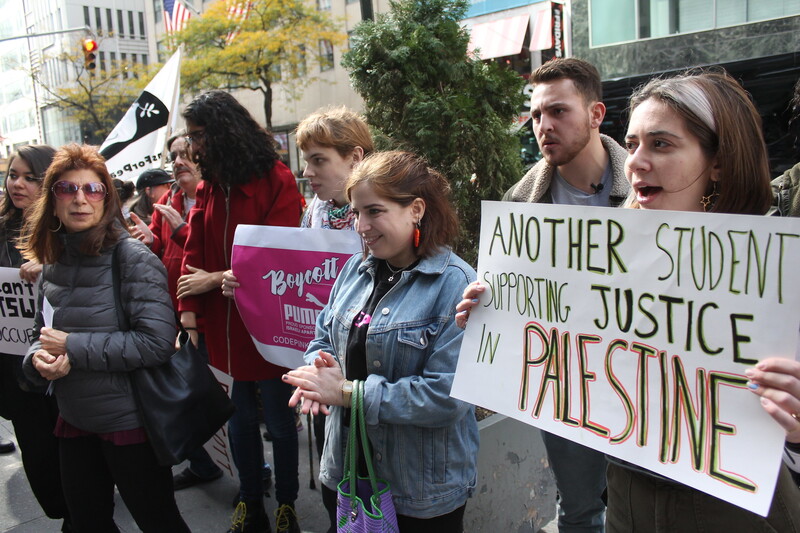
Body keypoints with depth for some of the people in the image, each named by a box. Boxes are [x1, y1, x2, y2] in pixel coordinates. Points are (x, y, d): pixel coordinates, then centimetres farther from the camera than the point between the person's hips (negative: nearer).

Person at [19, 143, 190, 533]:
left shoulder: (132, 258, -16)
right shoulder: (54, 265, 4)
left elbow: (157, 341, -24)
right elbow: (41, 336, 13)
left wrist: (72, 346, -20)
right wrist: (39, 358, -11)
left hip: (129, 421, -6)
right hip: (74, 420, 6)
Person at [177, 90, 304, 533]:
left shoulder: (276, 181, -10)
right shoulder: (208, 185, 9)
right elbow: (194, 251, 2)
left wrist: (215, 279, -13)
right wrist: (189, 309, -9)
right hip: (223, 326, 5)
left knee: (279, 421, 8)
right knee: (241, 417, 16)